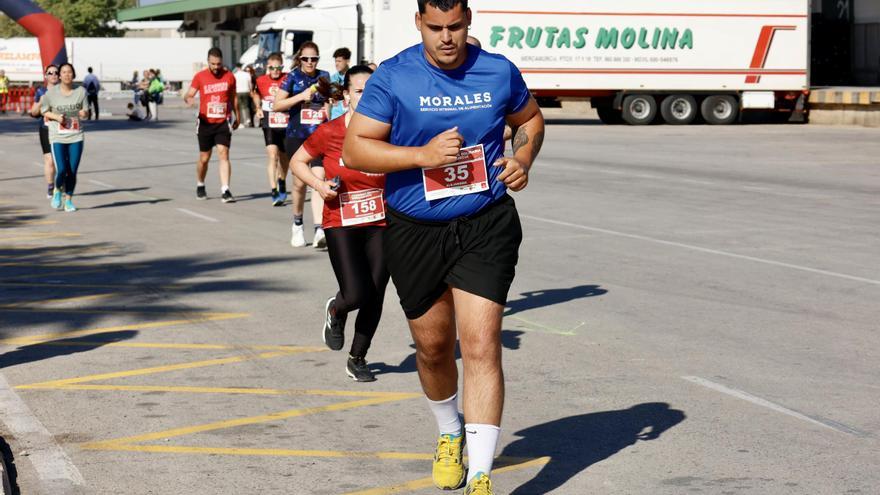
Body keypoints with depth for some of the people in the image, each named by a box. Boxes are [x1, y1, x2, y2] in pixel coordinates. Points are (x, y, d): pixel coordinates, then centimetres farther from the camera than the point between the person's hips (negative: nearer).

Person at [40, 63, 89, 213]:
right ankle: (57, 191, 20)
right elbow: (44, 110, 7)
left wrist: (84, 113, -17)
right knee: (61, 170, -12)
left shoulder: (81, 91, -1)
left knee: (72, 172, 2)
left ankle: (69, 200, 20)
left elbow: (86, 112, 7)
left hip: (76, 137, 2)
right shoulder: (52, 92, -4)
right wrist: (56, 117, -12)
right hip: (57, 137, -2)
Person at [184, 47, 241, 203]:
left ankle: (225, 191, -18)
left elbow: (233, 98, 15)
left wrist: (237, 116, 21)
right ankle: (200, 187, 32)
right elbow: (189, 95, -4)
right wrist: (189, 100, -28)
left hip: (223, 122, 0)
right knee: (204, 158, 10)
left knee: (224, 155, -13)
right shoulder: (200, 76, -1)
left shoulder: (229, 77, 2)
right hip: (205, 123, 0)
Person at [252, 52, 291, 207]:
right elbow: (256, 94, 21)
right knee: (272, 156, -14)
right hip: (269, 125, -1)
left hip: (286, 124, 1)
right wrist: (258, 108, 8)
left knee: (284, 156, 15)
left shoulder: (288, 79, -5)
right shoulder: (261, 81, -1)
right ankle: (274, 192, -15)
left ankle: (282, 181, 42)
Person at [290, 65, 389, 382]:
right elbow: (297, 161, 5)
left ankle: (357, 359, 25)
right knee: (356, 295, -15)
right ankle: (336, 311, 24)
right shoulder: (329, 133, -9)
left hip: (381, 225, 3)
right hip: (341, 226, -3)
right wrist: (318, 184, -11)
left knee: (375, 297, 4)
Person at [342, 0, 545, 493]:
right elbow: (355, 149, -11)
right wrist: (423, 155, -22)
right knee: (433, 347, 16)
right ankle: (450, 434, 46)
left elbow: (530, 119, 17)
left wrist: (524, 159, -4)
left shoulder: (498, 71, -2)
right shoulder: (393, 77, -8)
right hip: (414, 231, 1)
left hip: (485, 226, -1)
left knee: (481, 346, -13)